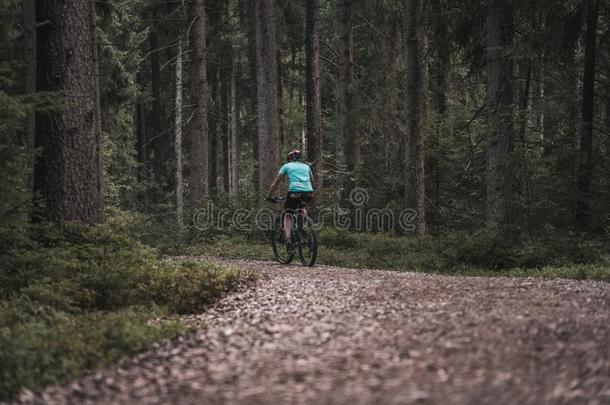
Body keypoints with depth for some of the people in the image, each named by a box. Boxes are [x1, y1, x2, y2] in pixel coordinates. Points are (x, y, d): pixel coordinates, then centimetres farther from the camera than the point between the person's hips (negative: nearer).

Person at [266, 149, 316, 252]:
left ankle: (288, 239, -9)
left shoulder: (287, 166, 19)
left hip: (294, 191, -3)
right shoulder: (306, 166, 28)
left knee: (287, 214, 12)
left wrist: (269, 196, 27)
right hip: (308, 193, 3)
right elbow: (313, 183, 37)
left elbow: (275, 183, 18)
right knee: (301, 208, 34)